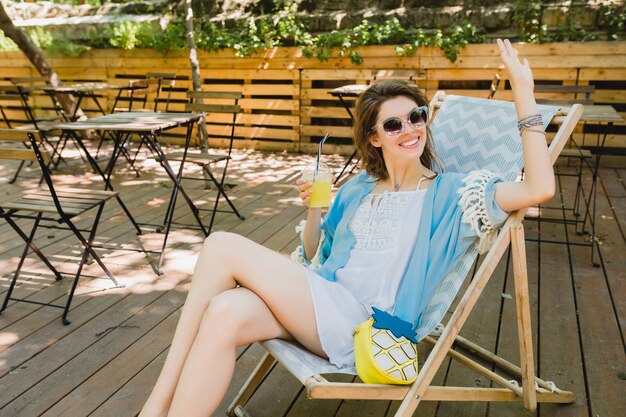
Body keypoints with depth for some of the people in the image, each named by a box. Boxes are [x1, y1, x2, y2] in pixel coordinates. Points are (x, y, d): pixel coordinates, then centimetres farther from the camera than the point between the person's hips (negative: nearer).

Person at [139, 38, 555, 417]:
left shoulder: (450, 193, 1)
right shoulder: (358, 189, 16)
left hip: (363, 326, -5)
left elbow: (539, 189, -12)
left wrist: (523, 90, -15)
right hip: (315, 306, 5)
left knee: (223, 247, -23)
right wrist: (314, 210, 0)